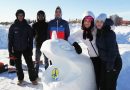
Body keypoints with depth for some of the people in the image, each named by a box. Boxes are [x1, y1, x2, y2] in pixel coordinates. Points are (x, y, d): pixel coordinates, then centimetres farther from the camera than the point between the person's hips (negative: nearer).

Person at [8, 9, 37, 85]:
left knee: (30, 64, -2)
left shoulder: (27, 26, 0)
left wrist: (31, 49, -3)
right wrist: (10, 50, -3)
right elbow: (10, 39, 1)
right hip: (16, 49, 1)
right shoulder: (13, 27, -1)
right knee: (18, 65, 11)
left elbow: (30, 39, 2)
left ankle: (33, 79, 11)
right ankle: (20, 79, 27)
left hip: (26, 49, -1)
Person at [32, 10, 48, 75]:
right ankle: (36, 74, 16)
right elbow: (32, 34, 7)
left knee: (46, 60, 8)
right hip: (38, 44, 1)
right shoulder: (35, 25, 4)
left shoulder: (47, 24, 2)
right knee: (37, 60, 6)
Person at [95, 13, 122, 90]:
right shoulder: (99, 32, 4)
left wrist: (110, 65, -21)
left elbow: (112, 51, -22)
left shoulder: (110, 33, -19)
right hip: (103, 62, 7)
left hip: (114, 63, -7)